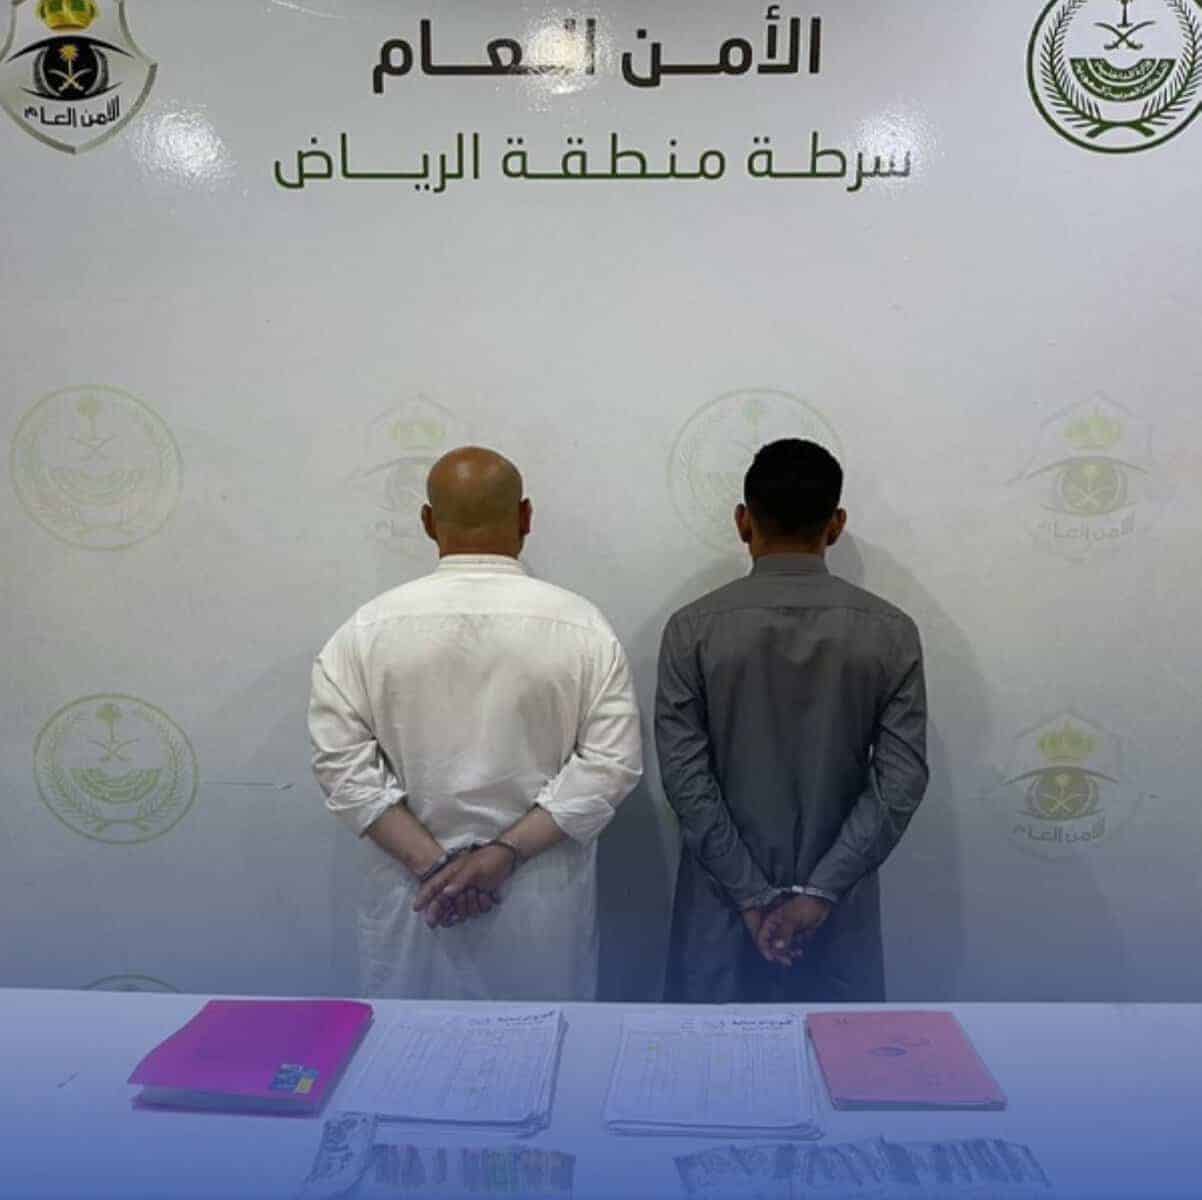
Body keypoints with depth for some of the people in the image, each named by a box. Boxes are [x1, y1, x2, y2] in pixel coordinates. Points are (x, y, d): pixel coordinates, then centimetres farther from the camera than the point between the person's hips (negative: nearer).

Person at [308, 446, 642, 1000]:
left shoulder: (369, 627, -7)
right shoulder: (579, 624, -9)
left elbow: (342, 762, -10)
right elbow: (612, 762, -13)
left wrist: (433, 862, -10)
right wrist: (507, 851, -12)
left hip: (413, 893, 1)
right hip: (545, 902, 0)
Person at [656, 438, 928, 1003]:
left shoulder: (694, 628, -11)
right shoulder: (890, 631, -7)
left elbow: (684, 777, -13)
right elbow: (901, 782, -12)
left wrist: (750, 895, -9)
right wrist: (821, 890, -11)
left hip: (723, 900, 0)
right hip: (837, 904, 1)